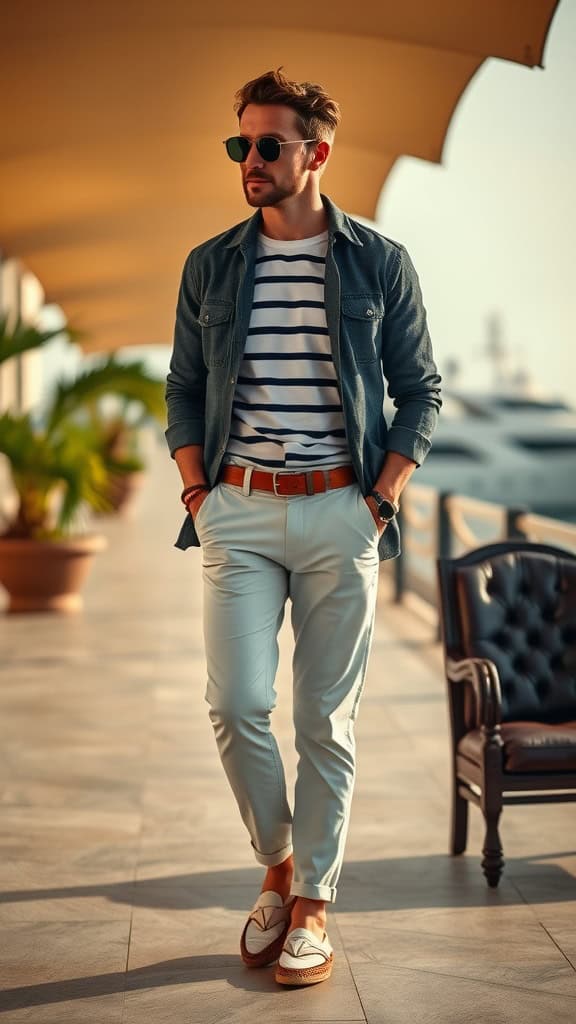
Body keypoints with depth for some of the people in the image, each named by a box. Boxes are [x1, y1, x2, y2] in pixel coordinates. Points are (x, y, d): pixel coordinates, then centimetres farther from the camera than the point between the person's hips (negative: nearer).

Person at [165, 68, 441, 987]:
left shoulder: (380, 264, 3)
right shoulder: (209, 267, 8)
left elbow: (420, 392, 6)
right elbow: (184, 391, 14)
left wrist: (379, 500, -3)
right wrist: (198, 496, 3)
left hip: (340, 513, -1)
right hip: (238, 510, 2)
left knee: (328, 717, 3)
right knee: (237, 705, -6)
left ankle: (313, 901, 15)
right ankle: (277, 864, 19)